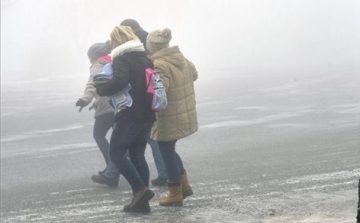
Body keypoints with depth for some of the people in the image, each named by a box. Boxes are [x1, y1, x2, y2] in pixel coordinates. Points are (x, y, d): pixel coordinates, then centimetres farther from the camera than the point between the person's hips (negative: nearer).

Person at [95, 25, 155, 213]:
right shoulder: (145, 58, 15)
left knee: (116, 153, 1)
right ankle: (141, 201, 9)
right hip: (147, 115, 8)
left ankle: (140, 190, -10)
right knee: (137, 155, 12)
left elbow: (118, 82, -28)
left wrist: (100, 89, -13)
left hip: (130, 115, -8)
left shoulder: (122, 59, -11)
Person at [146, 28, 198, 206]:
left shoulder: (160, 65, -22)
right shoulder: (181, 58, 5)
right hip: (186, 115, 8)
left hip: (170, 119, -8)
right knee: (169, 150, 23)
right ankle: (184, 185, 26)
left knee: (167, 153, 6)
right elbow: (193, 74, 23)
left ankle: (176, 195, 15)